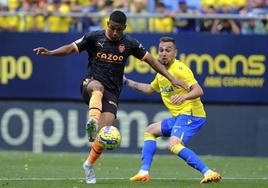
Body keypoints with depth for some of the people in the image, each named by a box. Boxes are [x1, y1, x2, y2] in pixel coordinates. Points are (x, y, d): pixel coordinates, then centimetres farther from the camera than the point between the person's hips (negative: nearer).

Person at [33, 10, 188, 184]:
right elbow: (71, 48, -5)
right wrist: (50, 53, -23)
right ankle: (92, 121, -64)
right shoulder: (94, 38, -2)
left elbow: (151, 60, 9)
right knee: (98, 87, -41)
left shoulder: (129, 44, 3)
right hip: (91, 85, -2)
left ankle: (89, 165, 8)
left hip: (112, 93, 2)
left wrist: (172, 79, 5)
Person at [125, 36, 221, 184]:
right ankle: (144, 172, 17)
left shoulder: (179, 69, -13)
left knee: (174, 145, -30)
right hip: (178, 117, 10)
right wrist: (127, 82, 32)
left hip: (190, 114, -10)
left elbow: (198, 90, -23)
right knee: (150, 131, 21)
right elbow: (150, 89, 35)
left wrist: (184, 96, -42)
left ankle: (208, 173, -37)